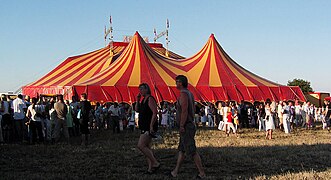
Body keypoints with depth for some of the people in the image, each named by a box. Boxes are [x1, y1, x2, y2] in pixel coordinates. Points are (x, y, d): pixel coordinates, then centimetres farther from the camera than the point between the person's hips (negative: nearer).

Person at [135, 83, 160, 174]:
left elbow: (155, 112, -20)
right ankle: (151, 168, 13)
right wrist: (138, 100, 7)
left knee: (141, 146, -15)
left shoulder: (150, 99, -12)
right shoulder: (144, 100, 16)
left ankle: (155, 163, -9)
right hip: (144, 127, 10)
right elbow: (137, 110, 20)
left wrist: (151, 126, -24)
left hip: (149, 127, -10)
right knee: (147, 148, 9)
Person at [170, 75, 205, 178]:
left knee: (192, 151, -6)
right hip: (190, 125, 10)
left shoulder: (183, 94, -17)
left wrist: (182, 126, -22)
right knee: (181, 150, 13)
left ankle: (202, 173, -2)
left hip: (185, 127, -10)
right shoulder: (190, 94, 14)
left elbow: (184, 111, -24)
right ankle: (175, 172, 19)